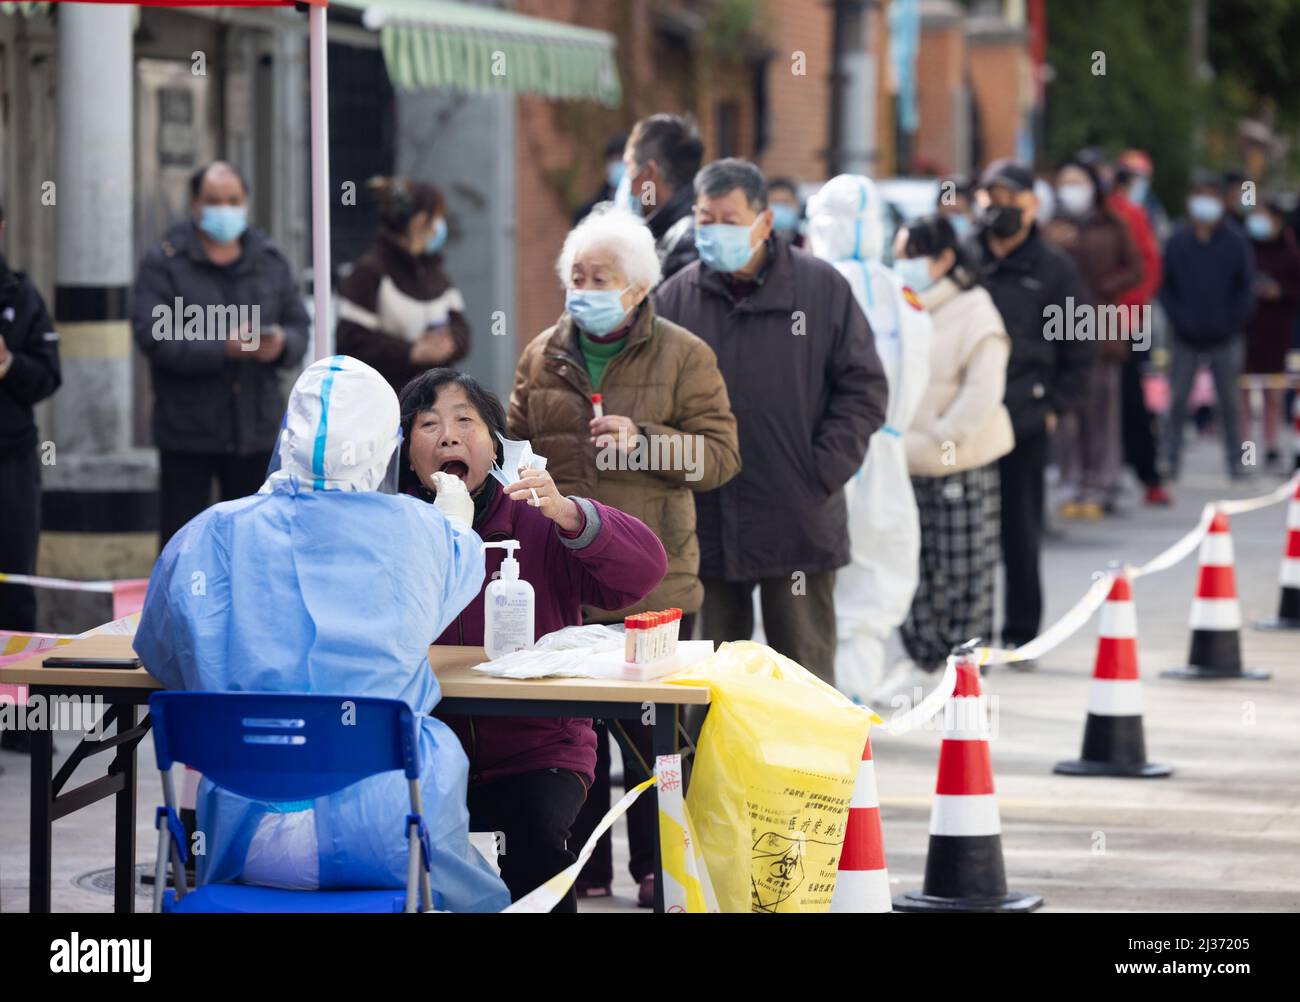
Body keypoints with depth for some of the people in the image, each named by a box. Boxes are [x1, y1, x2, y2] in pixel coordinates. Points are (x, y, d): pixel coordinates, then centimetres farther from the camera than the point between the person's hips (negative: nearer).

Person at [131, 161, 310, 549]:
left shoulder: (271, 261, 12)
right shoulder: (164, 263, -3)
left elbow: (299, 327, 10)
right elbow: (153, 336, -15)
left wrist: (281, 345, -14)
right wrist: (223, 347, -24)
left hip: (256, 430, 4)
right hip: (186, 433, -4)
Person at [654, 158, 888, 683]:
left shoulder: (823, 289, 2)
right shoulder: (676, 298, 5)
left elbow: (865, 388, 2)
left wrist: (823, 473, -7)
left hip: (799, 525, -2)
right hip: (705, 527, 2)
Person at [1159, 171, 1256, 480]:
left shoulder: (1235, 242, -2)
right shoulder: (1177, 242, 0)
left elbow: (1247, 286, 3)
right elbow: (1165, 286, 5)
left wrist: (1232, 320, -5)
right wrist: (1178, 319, -6)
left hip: (1224, 338, -1)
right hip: (1186, 339, 1)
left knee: (1229, 401, 5)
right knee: (1177, 400, 1)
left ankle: (1234, 458, 13)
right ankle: (1172, 458, 9)